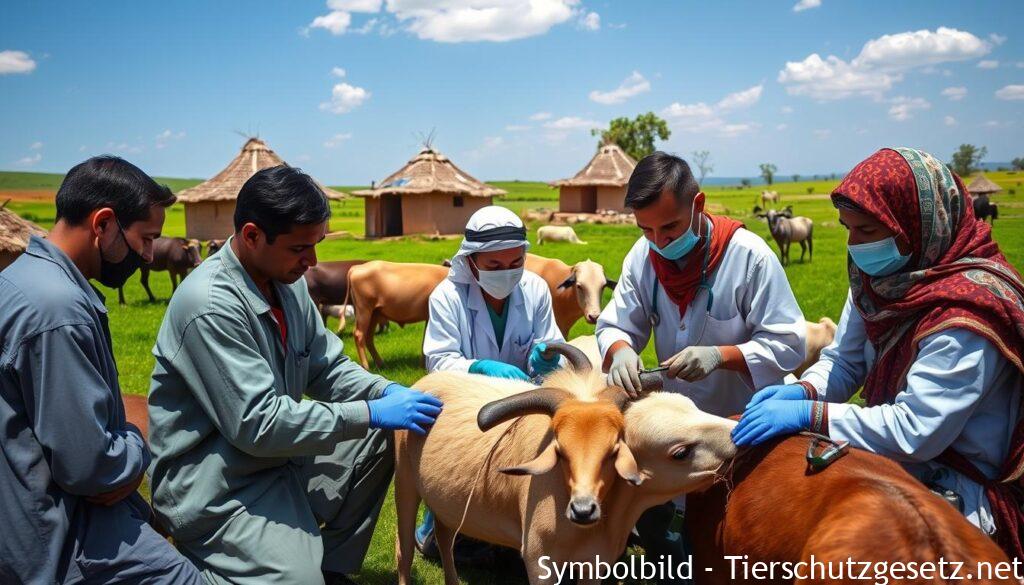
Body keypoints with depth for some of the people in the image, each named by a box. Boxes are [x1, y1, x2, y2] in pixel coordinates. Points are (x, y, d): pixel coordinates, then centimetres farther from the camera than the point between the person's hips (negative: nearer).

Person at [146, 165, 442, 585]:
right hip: (217, 487, -9)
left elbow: (326, 368, 8)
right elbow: (257, 424, -28)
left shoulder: (288, 281, 0)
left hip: (277, 457, 9)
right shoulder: (209, 305, -26)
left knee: (380, 436, 6)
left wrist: (389, 392, -11)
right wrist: (372, 413, -25)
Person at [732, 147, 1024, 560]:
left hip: (958, 495, -7)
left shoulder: (967, 312, -26)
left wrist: (809, 414, -31)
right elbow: (844, 361, 6)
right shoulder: (879, 278, -1)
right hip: (893, 463, 7)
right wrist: (803, 390, -15)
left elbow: (916, 429, -28)